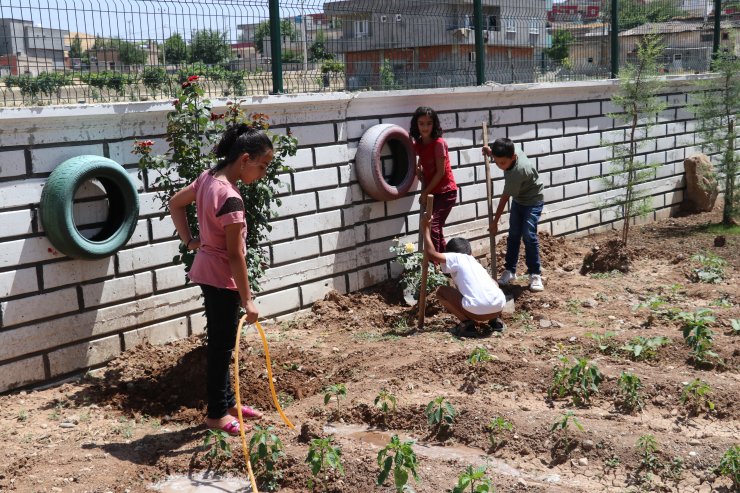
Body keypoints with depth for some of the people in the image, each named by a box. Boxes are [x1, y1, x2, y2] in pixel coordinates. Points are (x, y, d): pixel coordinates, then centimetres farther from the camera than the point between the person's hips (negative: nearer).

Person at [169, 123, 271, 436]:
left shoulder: (208, 177, 0)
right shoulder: (231, 198, -27)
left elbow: (175, 202, 14)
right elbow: (235, 254, -24)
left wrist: (189, 240, 12)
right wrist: (247, 299, -17)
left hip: (208, 272, 9)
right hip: (223, 279, -9)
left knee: (220, 341, 18)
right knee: (222, 345, 4)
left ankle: (227, 401, 32)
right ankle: (217, 414, 17)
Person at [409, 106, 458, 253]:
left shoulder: (439, 143, -18)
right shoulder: (418, 143, 1)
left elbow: (440, 172, -16)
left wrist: (425, 193, -11)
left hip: (445, 192, -7)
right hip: (431, 192, 7)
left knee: (432, 226, -19)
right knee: (436, 228, 13)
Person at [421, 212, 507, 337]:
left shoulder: (455, 258, 11)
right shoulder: (474, 261, 30)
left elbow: (431, 254, -1)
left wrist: (426, 228, 10)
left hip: (477, 311, -6)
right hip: (499, 306, 6)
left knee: (441, 291, 15)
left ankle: (466, 323, 1)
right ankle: (495, 319, 19)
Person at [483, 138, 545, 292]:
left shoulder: (518, 171, -37)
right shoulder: (511, 153, -16)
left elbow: (505, 197, -28)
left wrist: (495, 221, -20)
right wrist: (491, 152, -4)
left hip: (533, 202, -8)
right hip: (518, 200, 8)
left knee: (529, 236, -15)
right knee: (513, 235, 8)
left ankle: (535, 275, -6)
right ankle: (509, 271, 16)